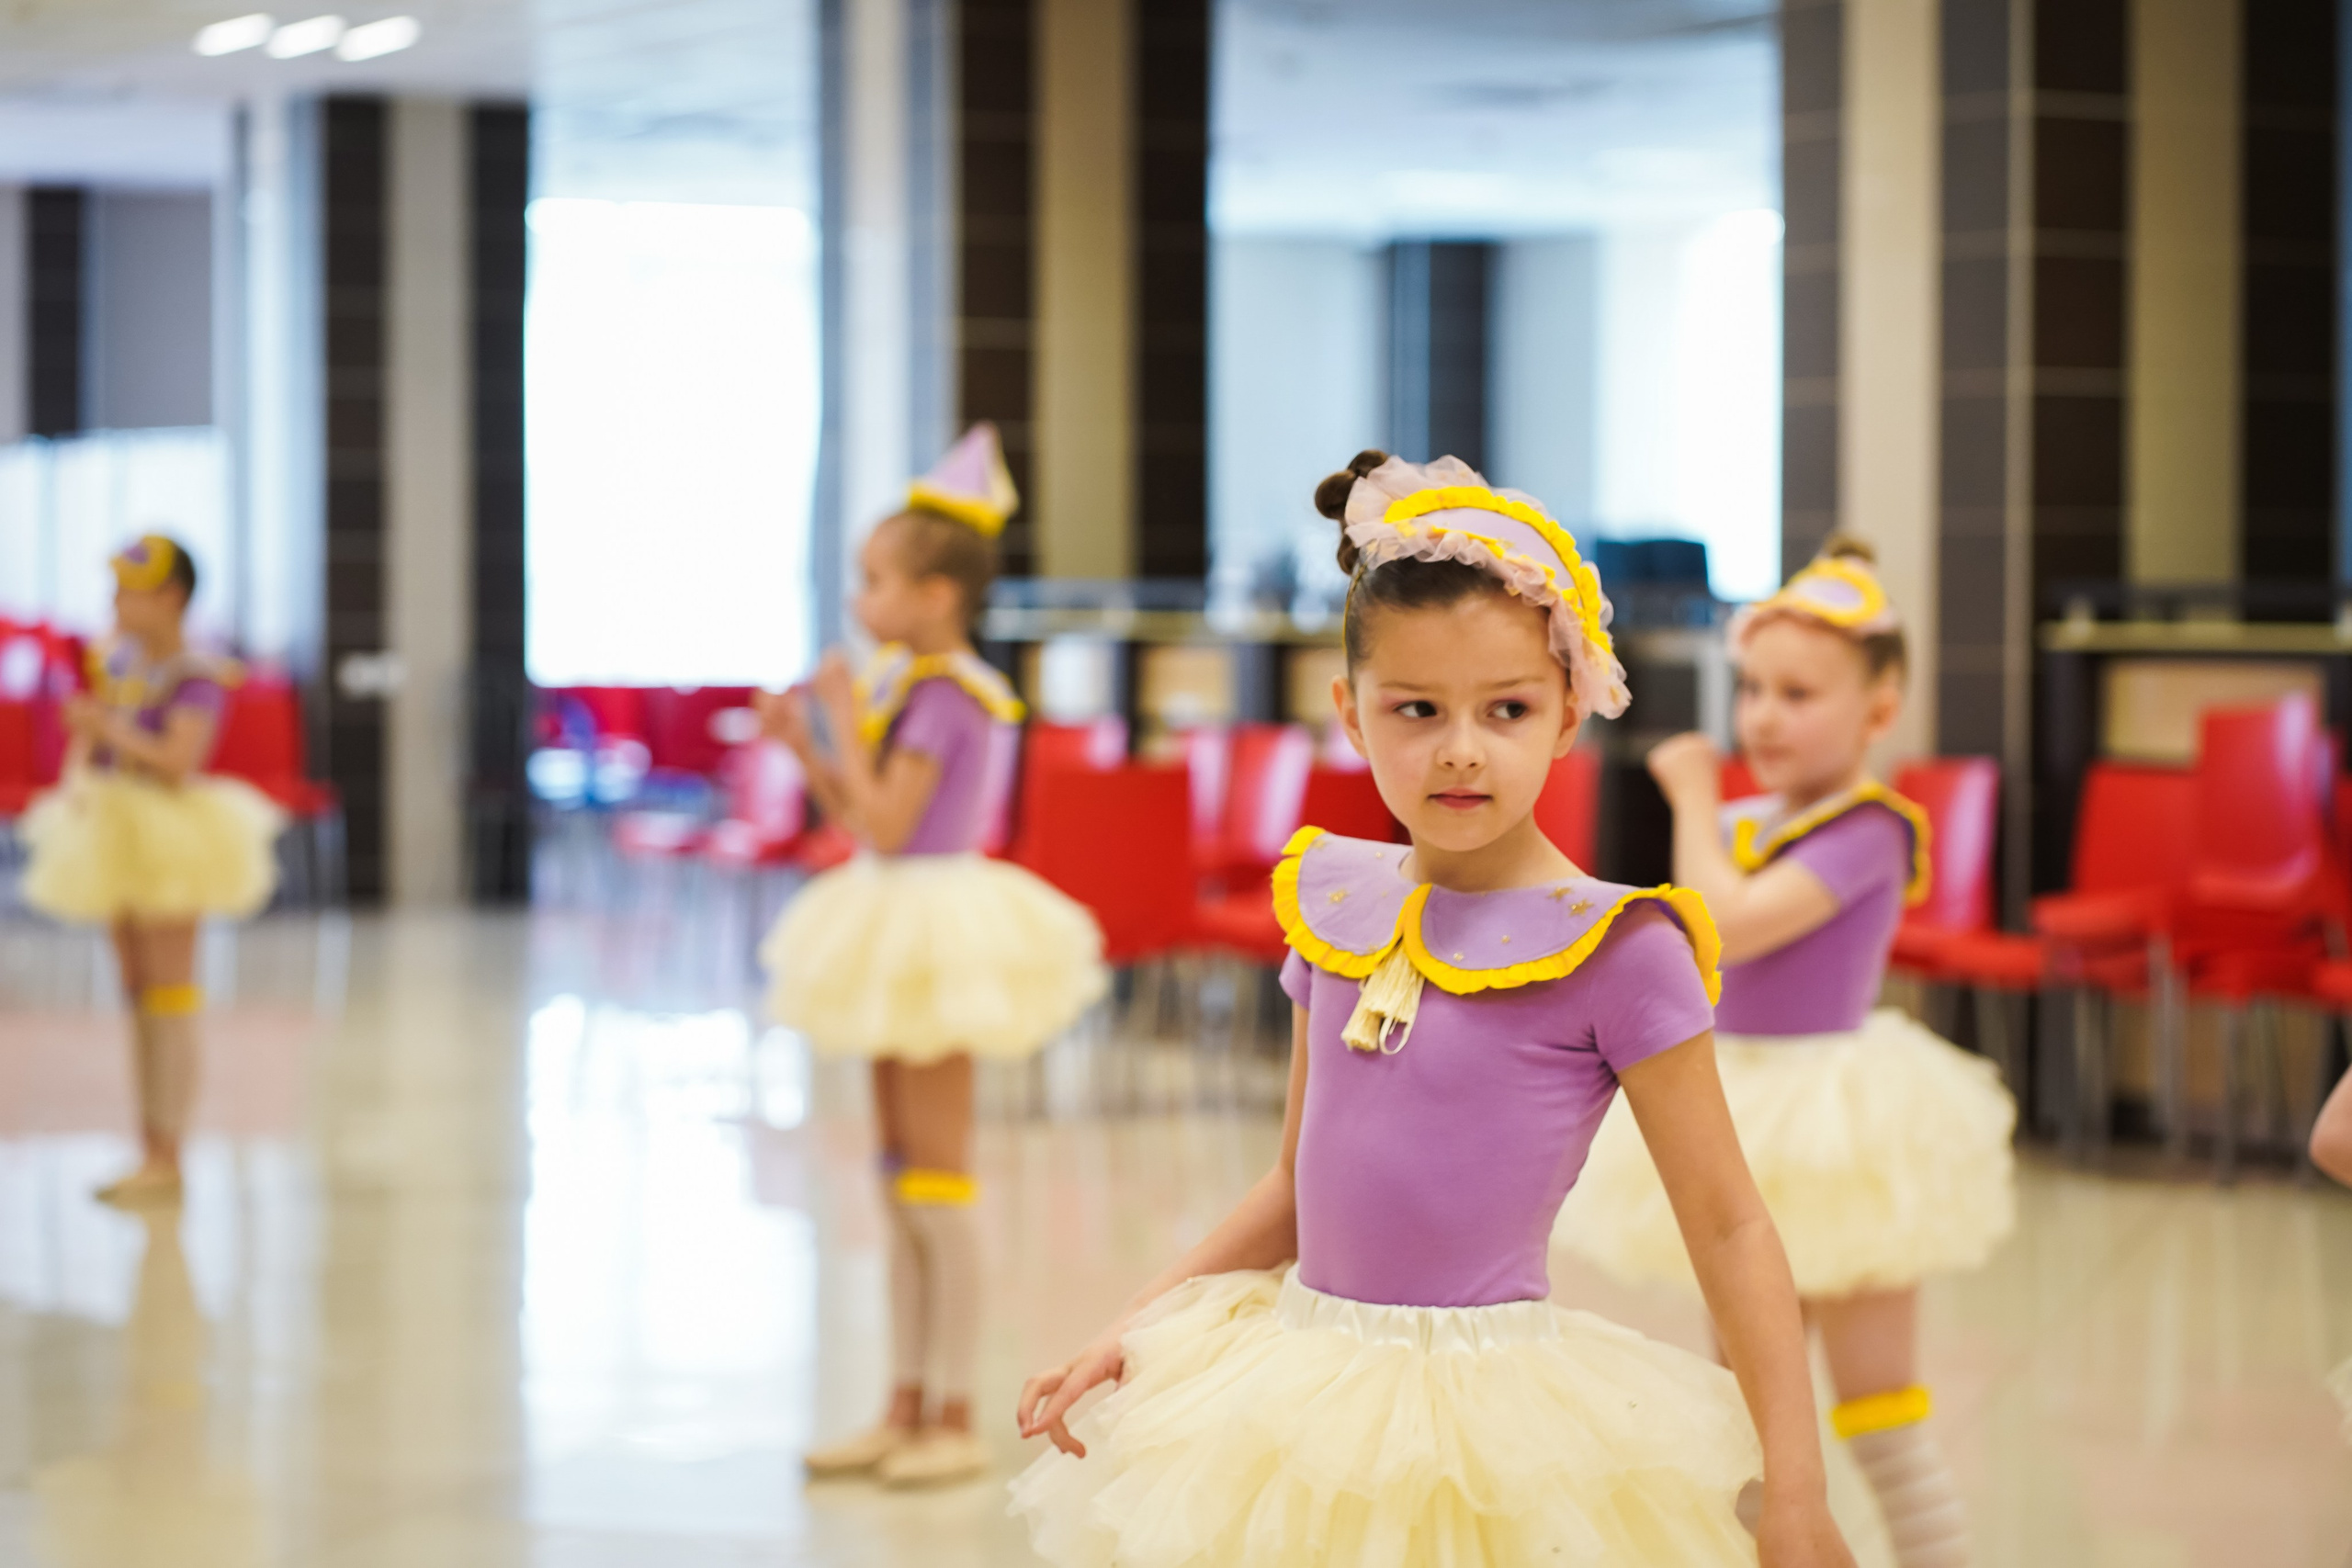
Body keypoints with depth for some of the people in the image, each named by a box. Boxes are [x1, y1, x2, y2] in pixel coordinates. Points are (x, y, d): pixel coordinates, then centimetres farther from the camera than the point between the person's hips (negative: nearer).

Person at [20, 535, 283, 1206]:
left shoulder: (196, 678, -15)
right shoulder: (117, 659, 8)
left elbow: (178, 758, -26)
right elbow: (87, 730, 17)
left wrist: (110, 729, -25)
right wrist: (77, 774, -2)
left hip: (169, 841, -8)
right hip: (117, 838, 8)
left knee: (169, 997, -5)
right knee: (136, 994, 11)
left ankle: (167, 1162, -2)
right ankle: (151, 1151, 18)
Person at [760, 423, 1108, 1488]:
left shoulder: (941, 693, -17)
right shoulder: (907, 683, 10)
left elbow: (886, 823, -23)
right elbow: (857, 817, 15)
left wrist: (846, 717, -15)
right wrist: (803, 743, 6)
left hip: (936, 937, -10)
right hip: (899, 942, 10)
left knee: (938, 1181, -4)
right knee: (901, 1184, 12)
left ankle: (955, 1419, 2)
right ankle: (907, 1410, 19)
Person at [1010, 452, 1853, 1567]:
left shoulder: (1612, 949, -12)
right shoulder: (1334, 907, 5)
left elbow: (1728, 1230, -10)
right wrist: (1133, 1328, 8)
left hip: (1488, 1411, -5)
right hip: (1305, 1380, 5)